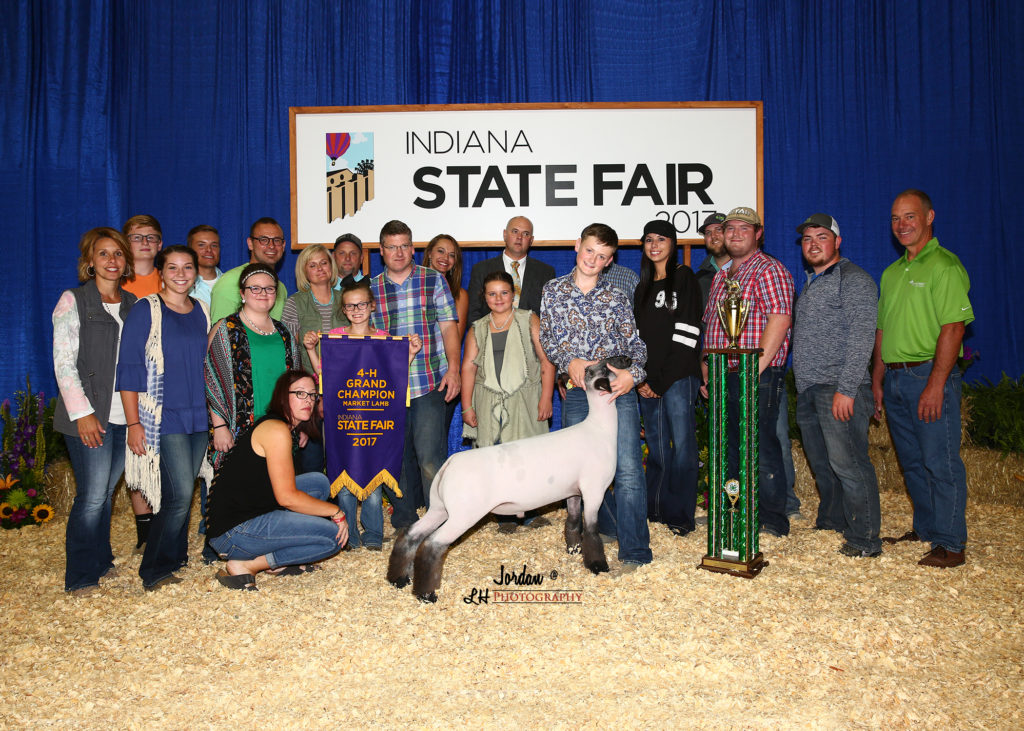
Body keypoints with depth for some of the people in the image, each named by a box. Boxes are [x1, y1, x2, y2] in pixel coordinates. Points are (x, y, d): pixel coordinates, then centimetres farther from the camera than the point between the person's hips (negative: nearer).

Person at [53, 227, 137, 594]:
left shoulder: (132, 304, 12)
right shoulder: (73, 300, -2)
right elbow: (63, 362, -6)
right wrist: (82, 413, -13)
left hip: (124, 415, 4)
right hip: (90, 416, -4)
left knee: (106, 492, 11)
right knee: (93, 495, -5)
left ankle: (101, 562, 25)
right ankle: (81, 576, 7)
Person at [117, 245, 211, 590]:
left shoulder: (202, 312, 12)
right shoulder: (145, 310, -5)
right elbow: (128, 370, -7)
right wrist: (134, 423, -12)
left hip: (198, 418, 5)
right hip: (164, 418, -5)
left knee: (183, 494, 10)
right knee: (180, 493, -10)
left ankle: (175, 559, 26)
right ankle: (154, 572, 5)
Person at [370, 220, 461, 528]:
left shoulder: (433, 280, 5)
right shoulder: (370, 288, 10)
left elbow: (449, 328, 3)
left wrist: (453, 369, -7)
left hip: (430, 383, -2)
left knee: (429, 455, -8)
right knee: (396, 455, 8)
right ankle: (404, 522, 21)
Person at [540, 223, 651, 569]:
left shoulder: (617, 297, 9)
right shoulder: (553, 290, 10)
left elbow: (636, 344, 8)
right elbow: (546, 340, 9)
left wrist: (633, 373, -12)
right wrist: (570, 361, -10)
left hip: (618, 389, -1)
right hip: (576, 393, 2)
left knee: (628, 469, -9)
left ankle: (634, 552, -3)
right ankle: (612, 526, 33)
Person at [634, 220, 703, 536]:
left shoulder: (684, 278, -1)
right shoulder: (643, 286, 18)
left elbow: (686, 334, -9)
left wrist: (661, 382, -11)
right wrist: (641, 379, 3)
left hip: (678, 377, -5)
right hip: (647, 382, 6)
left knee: (682, 444, -4)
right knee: (656, 447, 10)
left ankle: (681, 515, 4)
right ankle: (655, 509, 19)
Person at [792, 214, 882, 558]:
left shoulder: (854, 279, -7)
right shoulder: (811, 282, 21)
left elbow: (861, 338, -15)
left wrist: (845, 389, -20)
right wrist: (802, 384, 15)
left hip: (839, 389, -8)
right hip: (808, 389, 8)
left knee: (846, 462, -8)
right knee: (821, 463, 15)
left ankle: (864, 539, 0)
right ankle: (832, 522, 29)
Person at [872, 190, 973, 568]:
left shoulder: (944, 265, -9)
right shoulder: (892, 272, 16)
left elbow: (953, 327, -16)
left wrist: (936, 384, -21)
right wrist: (877, 380, 15)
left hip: (930, 376, -8)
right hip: (895, 378, 8)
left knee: (941, 462, -4)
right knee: (912, 462, 15)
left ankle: (950, 544, 4)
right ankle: (925, 529, 28)